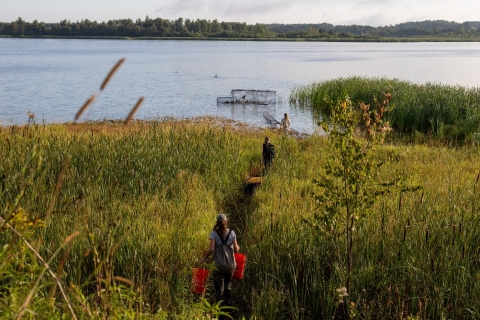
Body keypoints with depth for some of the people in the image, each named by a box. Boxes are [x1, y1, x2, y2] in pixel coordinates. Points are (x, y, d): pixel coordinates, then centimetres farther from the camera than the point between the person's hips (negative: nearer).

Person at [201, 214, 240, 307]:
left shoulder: (214, 233, -4)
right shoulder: (231, 233, 3)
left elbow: (211, 249, -13)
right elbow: (236, 250, 2)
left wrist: (204, 257, 2)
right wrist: (238, 247, 24)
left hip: (219, 265, -2)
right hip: (230, 264, 3)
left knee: (219, 287, 6)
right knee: (228, 283, 25)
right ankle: (228, 302, 10)